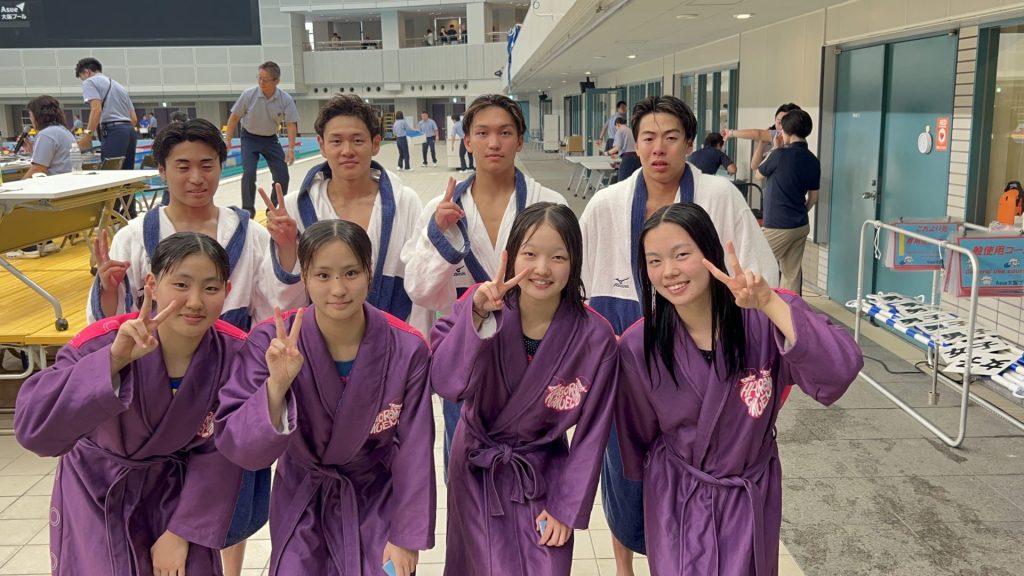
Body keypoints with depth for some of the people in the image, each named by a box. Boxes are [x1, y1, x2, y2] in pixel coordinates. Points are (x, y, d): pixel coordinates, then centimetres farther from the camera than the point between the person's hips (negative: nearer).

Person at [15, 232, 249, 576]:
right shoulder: (103, 344, -27)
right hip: (98, 491, -1)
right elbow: (34, 429, -38)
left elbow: (218, 452, -11)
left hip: (175, 489, 1)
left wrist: (183, 531, -10)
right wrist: (113, 361, -49)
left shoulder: (234, 353, -21)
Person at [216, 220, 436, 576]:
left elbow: (414, 451, -10)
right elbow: (237, 448, -21)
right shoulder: (271, 343, -19)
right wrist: (276, 384, -37)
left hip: (377, 505, 0)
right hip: (302, 505, 1)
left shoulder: (407, 349, -19)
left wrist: (406, 536, -4)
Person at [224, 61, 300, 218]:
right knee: (249, 173, -16)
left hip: (270, 139, 2)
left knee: (282, 175, -3)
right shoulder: (249, 95, -19)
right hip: (250, 138, -2)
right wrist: (227, 141, -7)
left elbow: (291, 124, -13)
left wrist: (291, 149, -20)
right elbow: (234, 117, -8)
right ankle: (248, 210, -4)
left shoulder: (285, 99, -18)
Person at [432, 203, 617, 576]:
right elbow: (446, 385, -29)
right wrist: (477, 316, -41)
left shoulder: (595, 338, -17)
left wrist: (566, 508, -5)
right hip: (478, 468, 0)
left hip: (543, 474, 0)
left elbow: (591, 433, -8)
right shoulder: (481, 305, -17)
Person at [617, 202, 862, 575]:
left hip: (750, 498, 0)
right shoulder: (638, 346, -16)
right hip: (675, 500, 0)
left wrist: (770, 304, -43)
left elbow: (842, 368, -36)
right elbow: (638, 434, 0)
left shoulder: (762, 321, -21)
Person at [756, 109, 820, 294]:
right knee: (792, 273, 11)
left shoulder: (781, 155, -15)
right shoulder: (813, 161, 5)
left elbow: (759, 174, 4)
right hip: (801, 225, 7)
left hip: (778, 226, -7)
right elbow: (813, 198, 12)